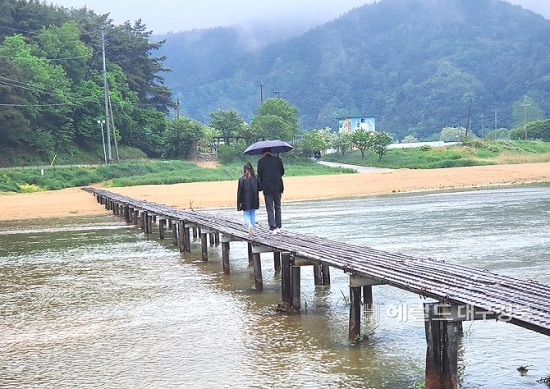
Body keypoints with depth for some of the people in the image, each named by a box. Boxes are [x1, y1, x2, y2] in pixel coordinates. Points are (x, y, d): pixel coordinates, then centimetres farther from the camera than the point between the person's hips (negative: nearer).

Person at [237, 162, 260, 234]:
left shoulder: (242, 179, -11)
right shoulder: (255, 178, -4)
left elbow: (239, 191, -10)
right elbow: (259, 188, 0)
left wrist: (239, 202, -5)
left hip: (245, 200, -3)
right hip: (254, 200, 3)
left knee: (246, 213, 6)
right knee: (253, 213, 16)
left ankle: (249, 224, -19)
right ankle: (252, 227, 18)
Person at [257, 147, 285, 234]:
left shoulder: (261, 161, -5)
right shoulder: (278, 160, 0)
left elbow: (259, 175, -3)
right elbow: (282, 172, 7)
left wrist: (261, 185, 13)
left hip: (267, 188, -2)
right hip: (277, 187, 2)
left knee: (270, 209, 3)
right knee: (277, 207, 15)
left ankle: (272, 228, -6)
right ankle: (278, 227, 16)